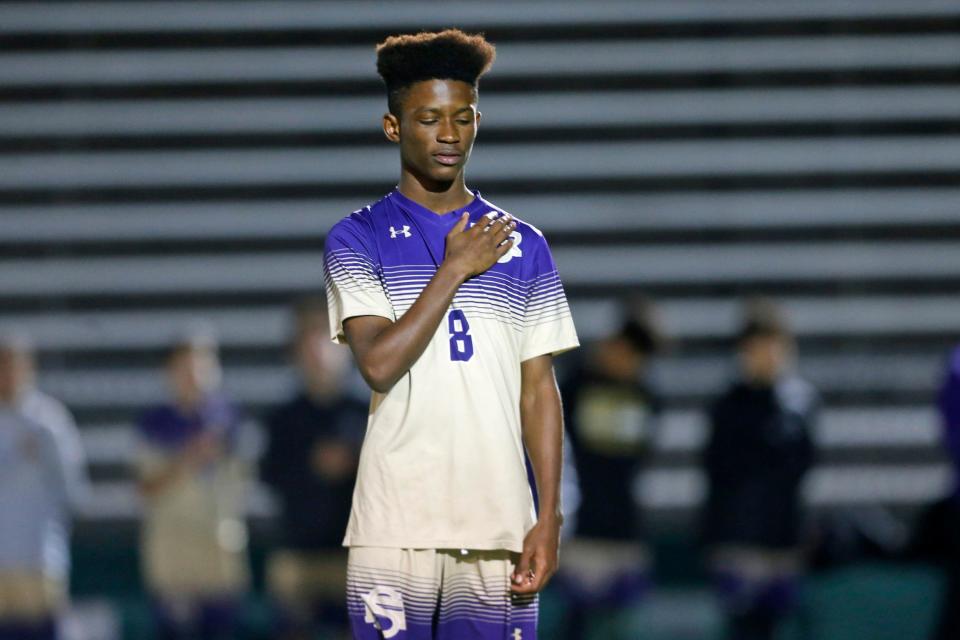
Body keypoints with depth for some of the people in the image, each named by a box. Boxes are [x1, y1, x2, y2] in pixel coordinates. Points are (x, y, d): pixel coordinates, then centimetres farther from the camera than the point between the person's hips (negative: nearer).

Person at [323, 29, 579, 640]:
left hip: (499, 529, 2)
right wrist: (455, 269, -7)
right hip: (395, 528, -2)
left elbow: (539, 392, 9)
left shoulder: (523, 245, 11)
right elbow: (379, 364, -11)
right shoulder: (357, 240, 3)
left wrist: (549, 519, 1)